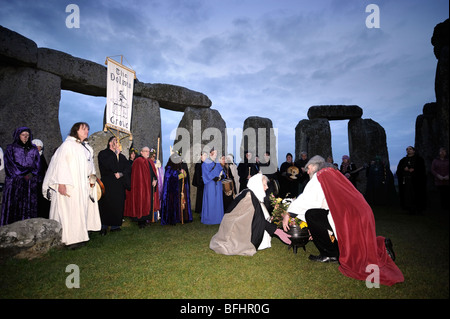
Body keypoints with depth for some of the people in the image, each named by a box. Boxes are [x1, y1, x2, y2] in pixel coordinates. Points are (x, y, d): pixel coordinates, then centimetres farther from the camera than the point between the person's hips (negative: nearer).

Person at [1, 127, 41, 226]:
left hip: (30, 183, 2)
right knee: (13, 206, -7)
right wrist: (24, 174, -10)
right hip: (14, 182, -2)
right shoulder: (10, 148, 10)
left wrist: (31, 174, -9)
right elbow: (10, 164, -1)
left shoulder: (34, 149, 17)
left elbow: (37, 165, 10)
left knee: (29, 206, -4)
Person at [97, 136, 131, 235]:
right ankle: (104, 227, 3)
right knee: (106, 205, -5)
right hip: (107, 184, -4)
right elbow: (108, 165, -15)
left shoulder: (121, 156, 18)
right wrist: (116, 154, -10)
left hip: (119, 185, 5)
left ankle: (115, 225, 10)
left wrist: (121, 174, -9)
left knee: (118, 205, 3)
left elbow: (128, 167, 8)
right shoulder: (103, 153, 3)